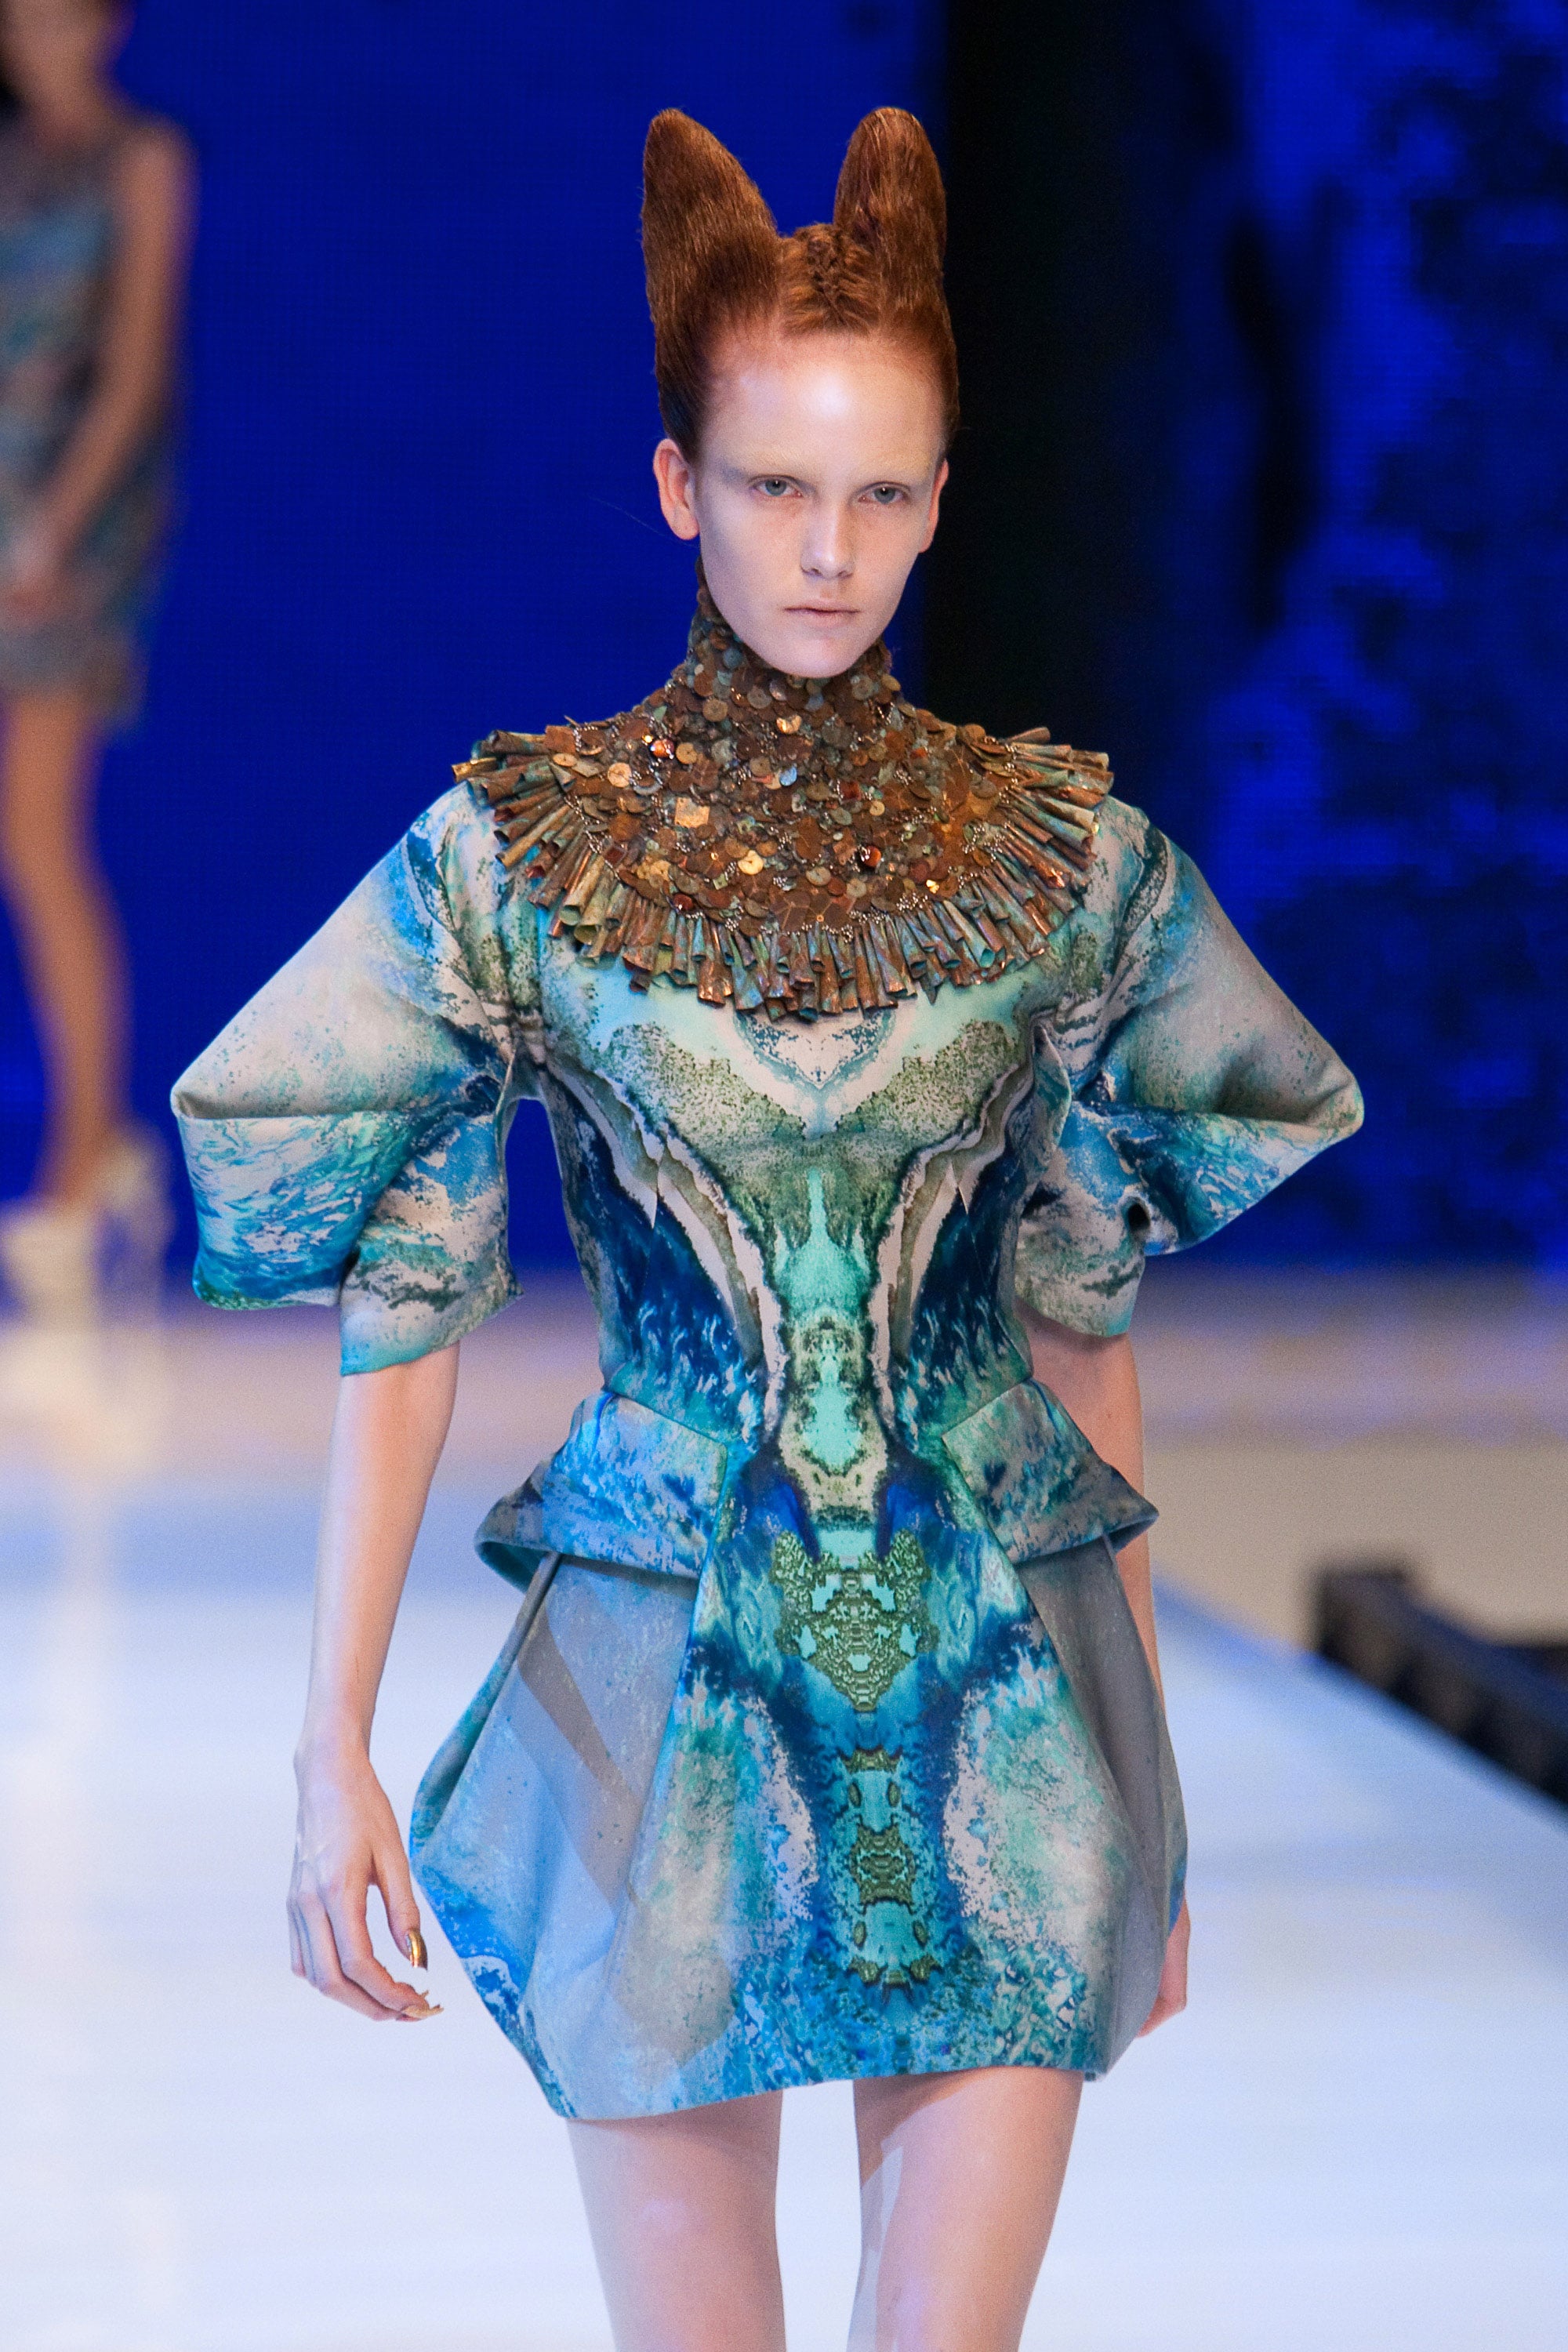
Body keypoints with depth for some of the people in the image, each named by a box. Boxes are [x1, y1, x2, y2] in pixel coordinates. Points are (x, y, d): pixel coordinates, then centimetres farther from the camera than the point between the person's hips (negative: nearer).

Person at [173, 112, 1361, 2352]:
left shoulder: (1064, 854, 2)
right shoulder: (512, 852, -2)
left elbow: (1086, 1322, 9)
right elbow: (400, 1315, 0)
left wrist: (1151, 1783, 11)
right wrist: (333, 1751, -3)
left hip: (1001, 1703, 1)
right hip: (668, 1692, -1)